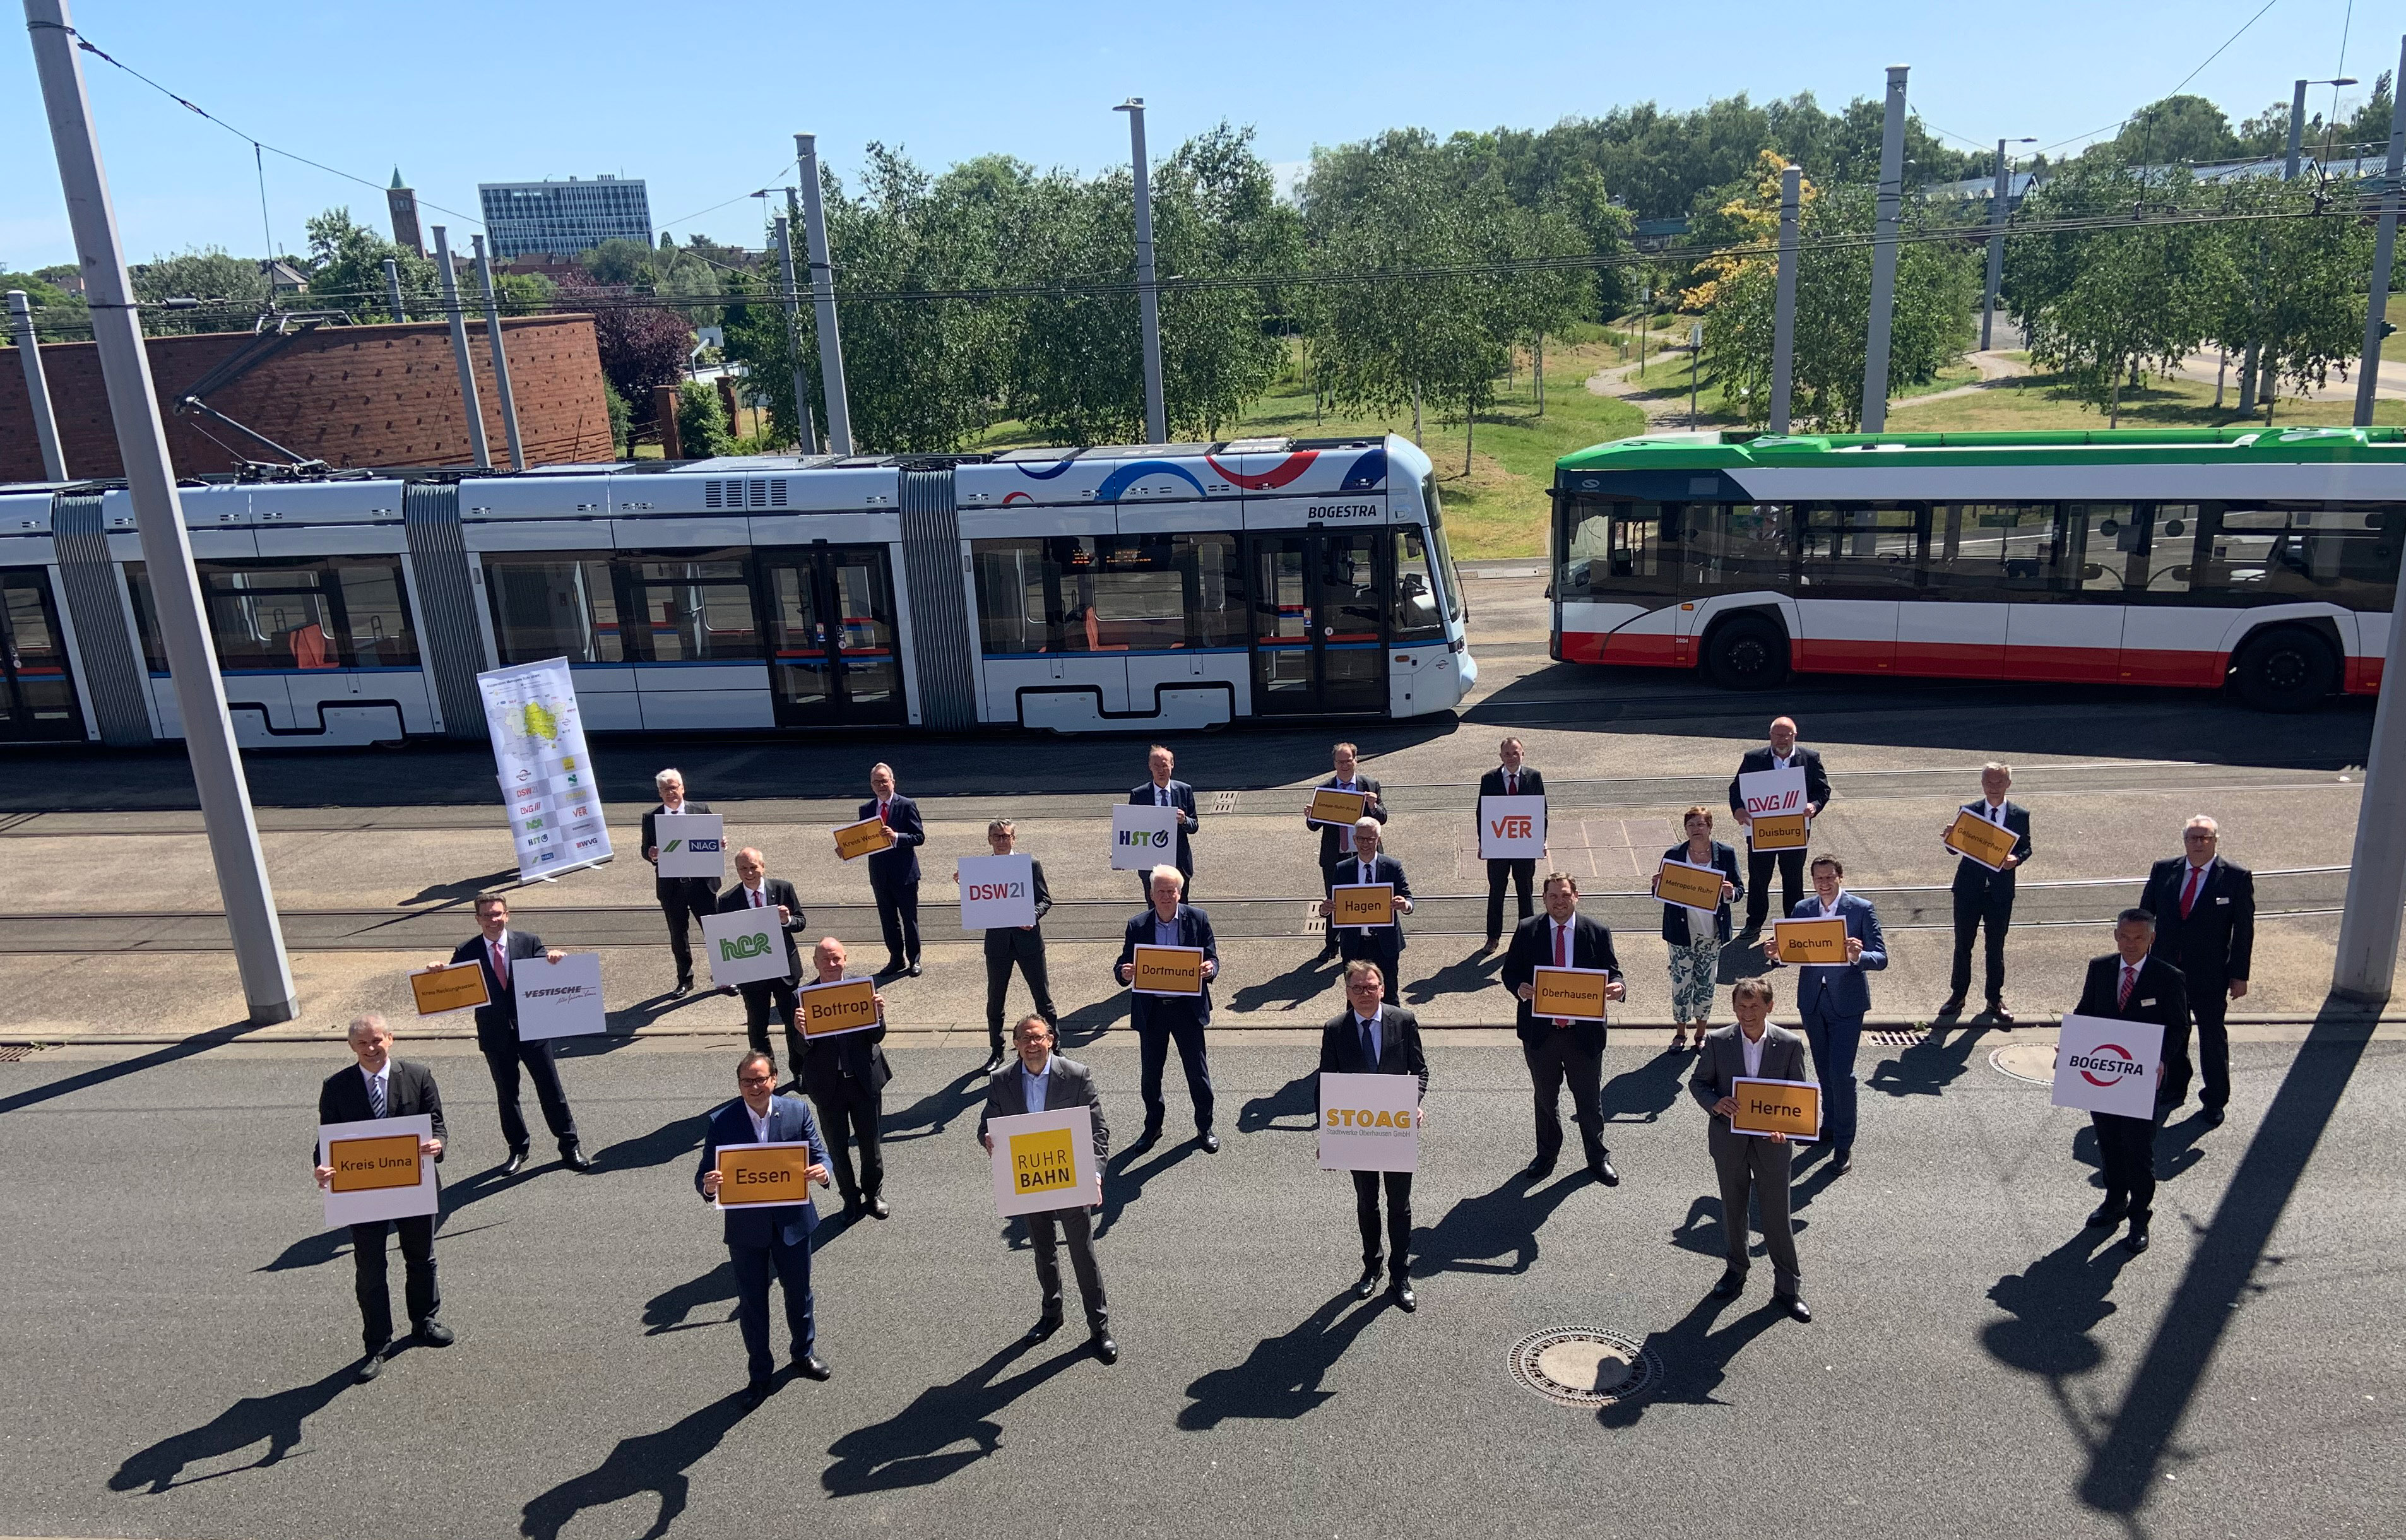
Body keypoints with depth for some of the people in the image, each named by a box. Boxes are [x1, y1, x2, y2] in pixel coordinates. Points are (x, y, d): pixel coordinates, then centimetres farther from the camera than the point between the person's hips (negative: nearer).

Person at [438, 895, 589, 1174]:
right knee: (506, 1094, 14)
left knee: (551, 1088, 5)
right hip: (496, 1036, 1)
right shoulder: (466, 952, -3)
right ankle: (518, 1148, 31)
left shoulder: (529, 942, -3)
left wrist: (556, 959, -26)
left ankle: (569, 1146, 18)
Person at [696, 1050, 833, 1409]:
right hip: (746, 1228, -1)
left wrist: (822, 1171, -27)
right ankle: (759, 1375, 31)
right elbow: (705, 1176, -9)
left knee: (799, 1291, 20)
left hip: (792, 1221, 1)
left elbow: (819, 1154, -3)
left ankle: (804, 1353, 45)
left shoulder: (797, 1111, -8)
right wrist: (708, 1186, -34)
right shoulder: (720, 1122, -12)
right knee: (751, 1302, 12)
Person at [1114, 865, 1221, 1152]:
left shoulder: (1198, 919, -4)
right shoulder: (1137, 926, -3)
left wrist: (1210, 969, -23)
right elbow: (1124, 966, 1)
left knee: (1197, 1071, 8)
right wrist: (1123, 973, -23)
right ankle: (1153, 1126, 32)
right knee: (1150, 1072, 12)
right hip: (1151, 1009, 1)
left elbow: (1212, 958, 0)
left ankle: (1205, 1128, 26)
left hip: (1188, 1007, -1)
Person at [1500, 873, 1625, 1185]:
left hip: (1584, 1033, 0)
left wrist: (1617, 988, -23)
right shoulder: (1527, 931, -4)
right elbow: (1510, 971, 1)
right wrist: (1520, 989, -21)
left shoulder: (1597, 933, -4)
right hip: (1540, 1032, 1)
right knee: (1545, 1098, 18)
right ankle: (1546, 1154, 38)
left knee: (1590, 1098, 14)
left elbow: (1611, 972, 0)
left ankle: (1598, 1158, 35)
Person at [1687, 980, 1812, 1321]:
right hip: (1729, 1139, 1)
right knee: (1732, 1210, 17)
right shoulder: (1717, 1042, -8)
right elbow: (1697, 1082, 1)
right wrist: (1714, 1103, -20)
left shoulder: (1790, 1044, -9)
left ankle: (1788, 1287, 22)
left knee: (1777, 1214, 6)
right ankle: (1735, 1271, 38)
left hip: (1772, 1140, -1)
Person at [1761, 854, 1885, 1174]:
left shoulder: (1862, 909, -9)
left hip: (1846, 1003, -4)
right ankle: (1830, 1127, 36)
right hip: (1812, 1001, 4)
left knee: (1841, 1073, -7)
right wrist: (1775, 955, -18)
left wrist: (1858, 957, -34)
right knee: (1824, 1071, 18)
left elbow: (1881, 958, -13)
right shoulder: (1801, 910, 2)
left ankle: (1844, 1145, 5)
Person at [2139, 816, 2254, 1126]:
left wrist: (2240, 975, -7)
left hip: (2211, 976, -3)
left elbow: (2244, 930, -6)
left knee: (2213, 1039, 11)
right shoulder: (2163, 871, -1)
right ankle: (2174, 1089, 35)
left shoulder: (2237, 877, -9)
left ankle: (2215, 1101, 26)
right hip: (2166, 972, 3)